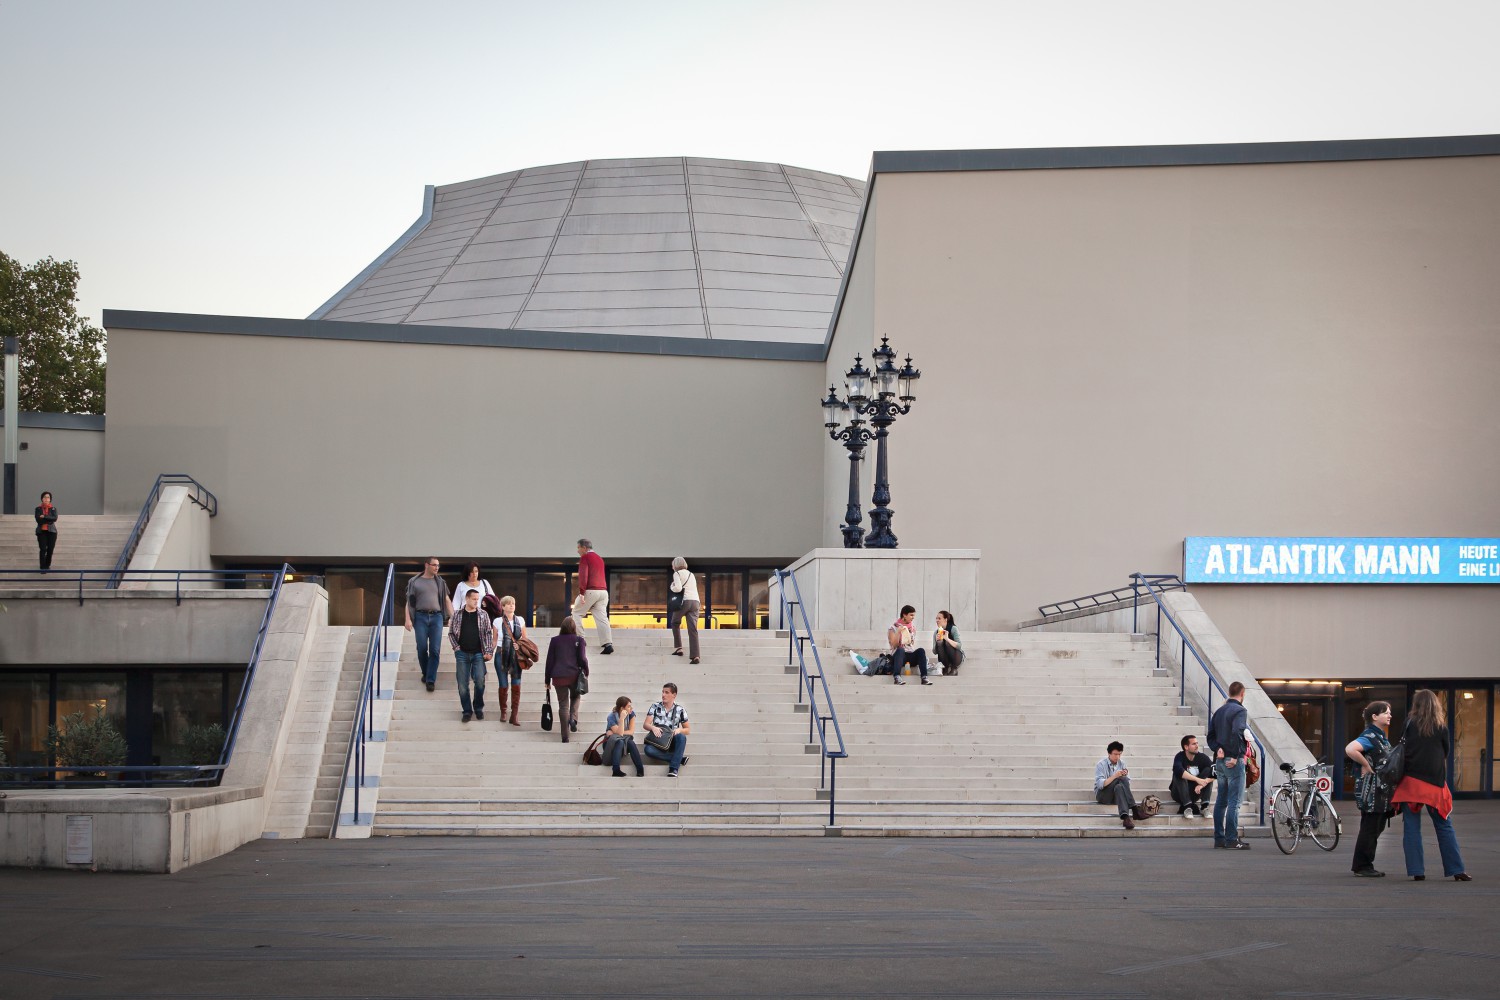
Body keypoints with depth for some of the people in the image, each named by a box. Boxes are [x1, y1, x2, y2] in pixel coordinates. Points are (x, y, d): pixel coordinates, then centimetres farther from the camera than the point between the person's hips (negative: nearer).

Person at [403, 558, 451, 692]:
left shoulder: (440, 582, 14)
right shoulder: (414, 582, 7)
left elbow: (447, 601, 13)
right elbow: (409, 602, 6)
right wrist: (408, 619, -4)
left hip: (437, 617, 1)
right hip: (421, 617, -1)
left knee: (435, 649, -6)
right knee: (422, 648, -2)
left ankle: (431, 680, -4)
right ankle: (425, 673, 20)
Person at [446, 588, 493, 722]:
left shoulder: (483, 614, 5)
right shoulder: (458, 615, 5)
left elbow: (488, 633, 3)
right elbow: (451, 633, 10)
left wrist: (488, 651, -6)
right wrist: (456, 647, -3)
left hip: (478, 653, -1)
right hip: (462, 654, 1)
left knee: (480, 681, -10)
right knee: (462, 684, 0)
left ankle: (478, 708, 9)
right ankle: (467, 710, 10)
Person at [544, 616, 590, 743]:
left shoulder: (555, 641, 4)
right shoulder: (579, 640, -1)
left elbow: (549, 661, 5)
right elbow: (582, 659, -4)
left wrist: (548, 680, 11)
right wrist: (586, 672, 13)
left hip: (558, 677, 1)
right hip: (575, 675, -1)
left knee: (563, 704, 5)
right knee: (575, 697, 26)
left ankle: (565, 736, 3)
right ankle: (573, 718, -2)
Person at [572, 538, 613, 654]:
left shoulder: (585, 558, -2)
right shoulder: (599, 559, 23)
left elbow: (583, 575, -12)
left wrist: (581, 593, -16)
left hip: (590, 591, -7)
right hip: (603, 591, 7)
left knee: (577, 614, 8)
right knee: (602, 618, 0)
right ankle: (608, 644, -12)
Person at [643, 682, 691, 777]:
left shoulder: (680, 710, 7)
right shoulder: (655, 706, 6)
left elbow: (688, 729, 10)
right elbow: (646, 724, 0)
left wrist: (679, 730, -14)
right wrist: (653, 728, -25)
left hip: (672, 742, 0)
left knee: (681, 737, -35)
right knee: (648, 750, -35)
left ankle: (673, 768, -36)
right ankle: (680, 758, -28)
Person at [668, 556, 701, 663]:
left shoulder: (677, 573, 3)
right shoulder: (691, 574, 24)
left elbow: (678, 588, -9)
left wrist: (672, 587, 7)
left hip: (684, 601, -4)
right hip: (695, 602, 4)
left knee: (675, 623, 23)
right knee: (693, 630, -6)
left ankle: (678, 647, 17)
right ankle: (695, 656, -20)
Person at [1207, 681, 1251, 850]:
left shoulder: (1219, 711, 14)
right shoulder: (1240, 711, -11)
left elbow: (1211, 735, 12)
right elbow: (1237, 733, -25)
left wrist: (1217, 749, -1)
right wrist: (1235, 756, -20)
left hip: (1220, 760, 8)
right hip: (1234, 762, -8)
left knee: (1221, 801, 13)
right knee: (1234, 801, -6)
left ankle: (1219, 838, 15)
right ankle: (1232, 840, -8)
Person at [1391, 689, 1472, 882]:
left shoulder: (1410, 724, -4)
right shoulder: (1441, 727, 0)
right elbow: (1446, 752, 9)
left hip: (1411, 780, -1)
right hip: (1435, 782, 1)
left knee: (1411, 827, 3)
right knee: (1444, 826, 8)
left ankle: (1416, 871, -1)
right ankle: (1457, 870, 7)